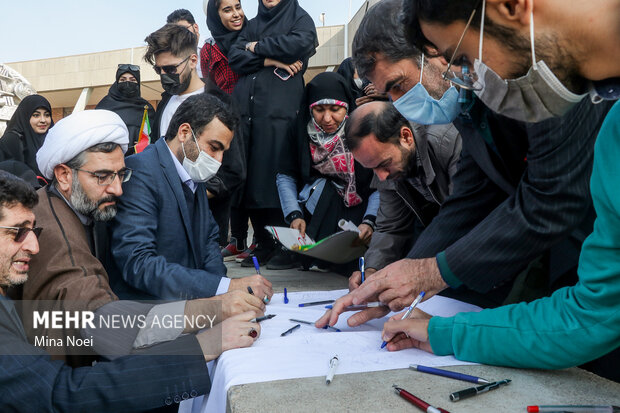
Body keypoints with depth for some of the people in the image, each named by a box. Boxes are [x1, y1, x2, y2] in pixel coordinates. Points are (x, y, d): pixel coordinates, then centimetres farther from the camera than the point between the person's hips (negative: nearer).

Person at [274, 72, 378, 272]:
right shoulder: (300, 130, -6)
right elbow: (285, 176, -5)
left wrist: (370, 221, -30)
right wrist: (294, 215, -19)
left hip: (355, 212, -1)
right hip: (314, 208, 2)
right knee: (323, 186, -31)